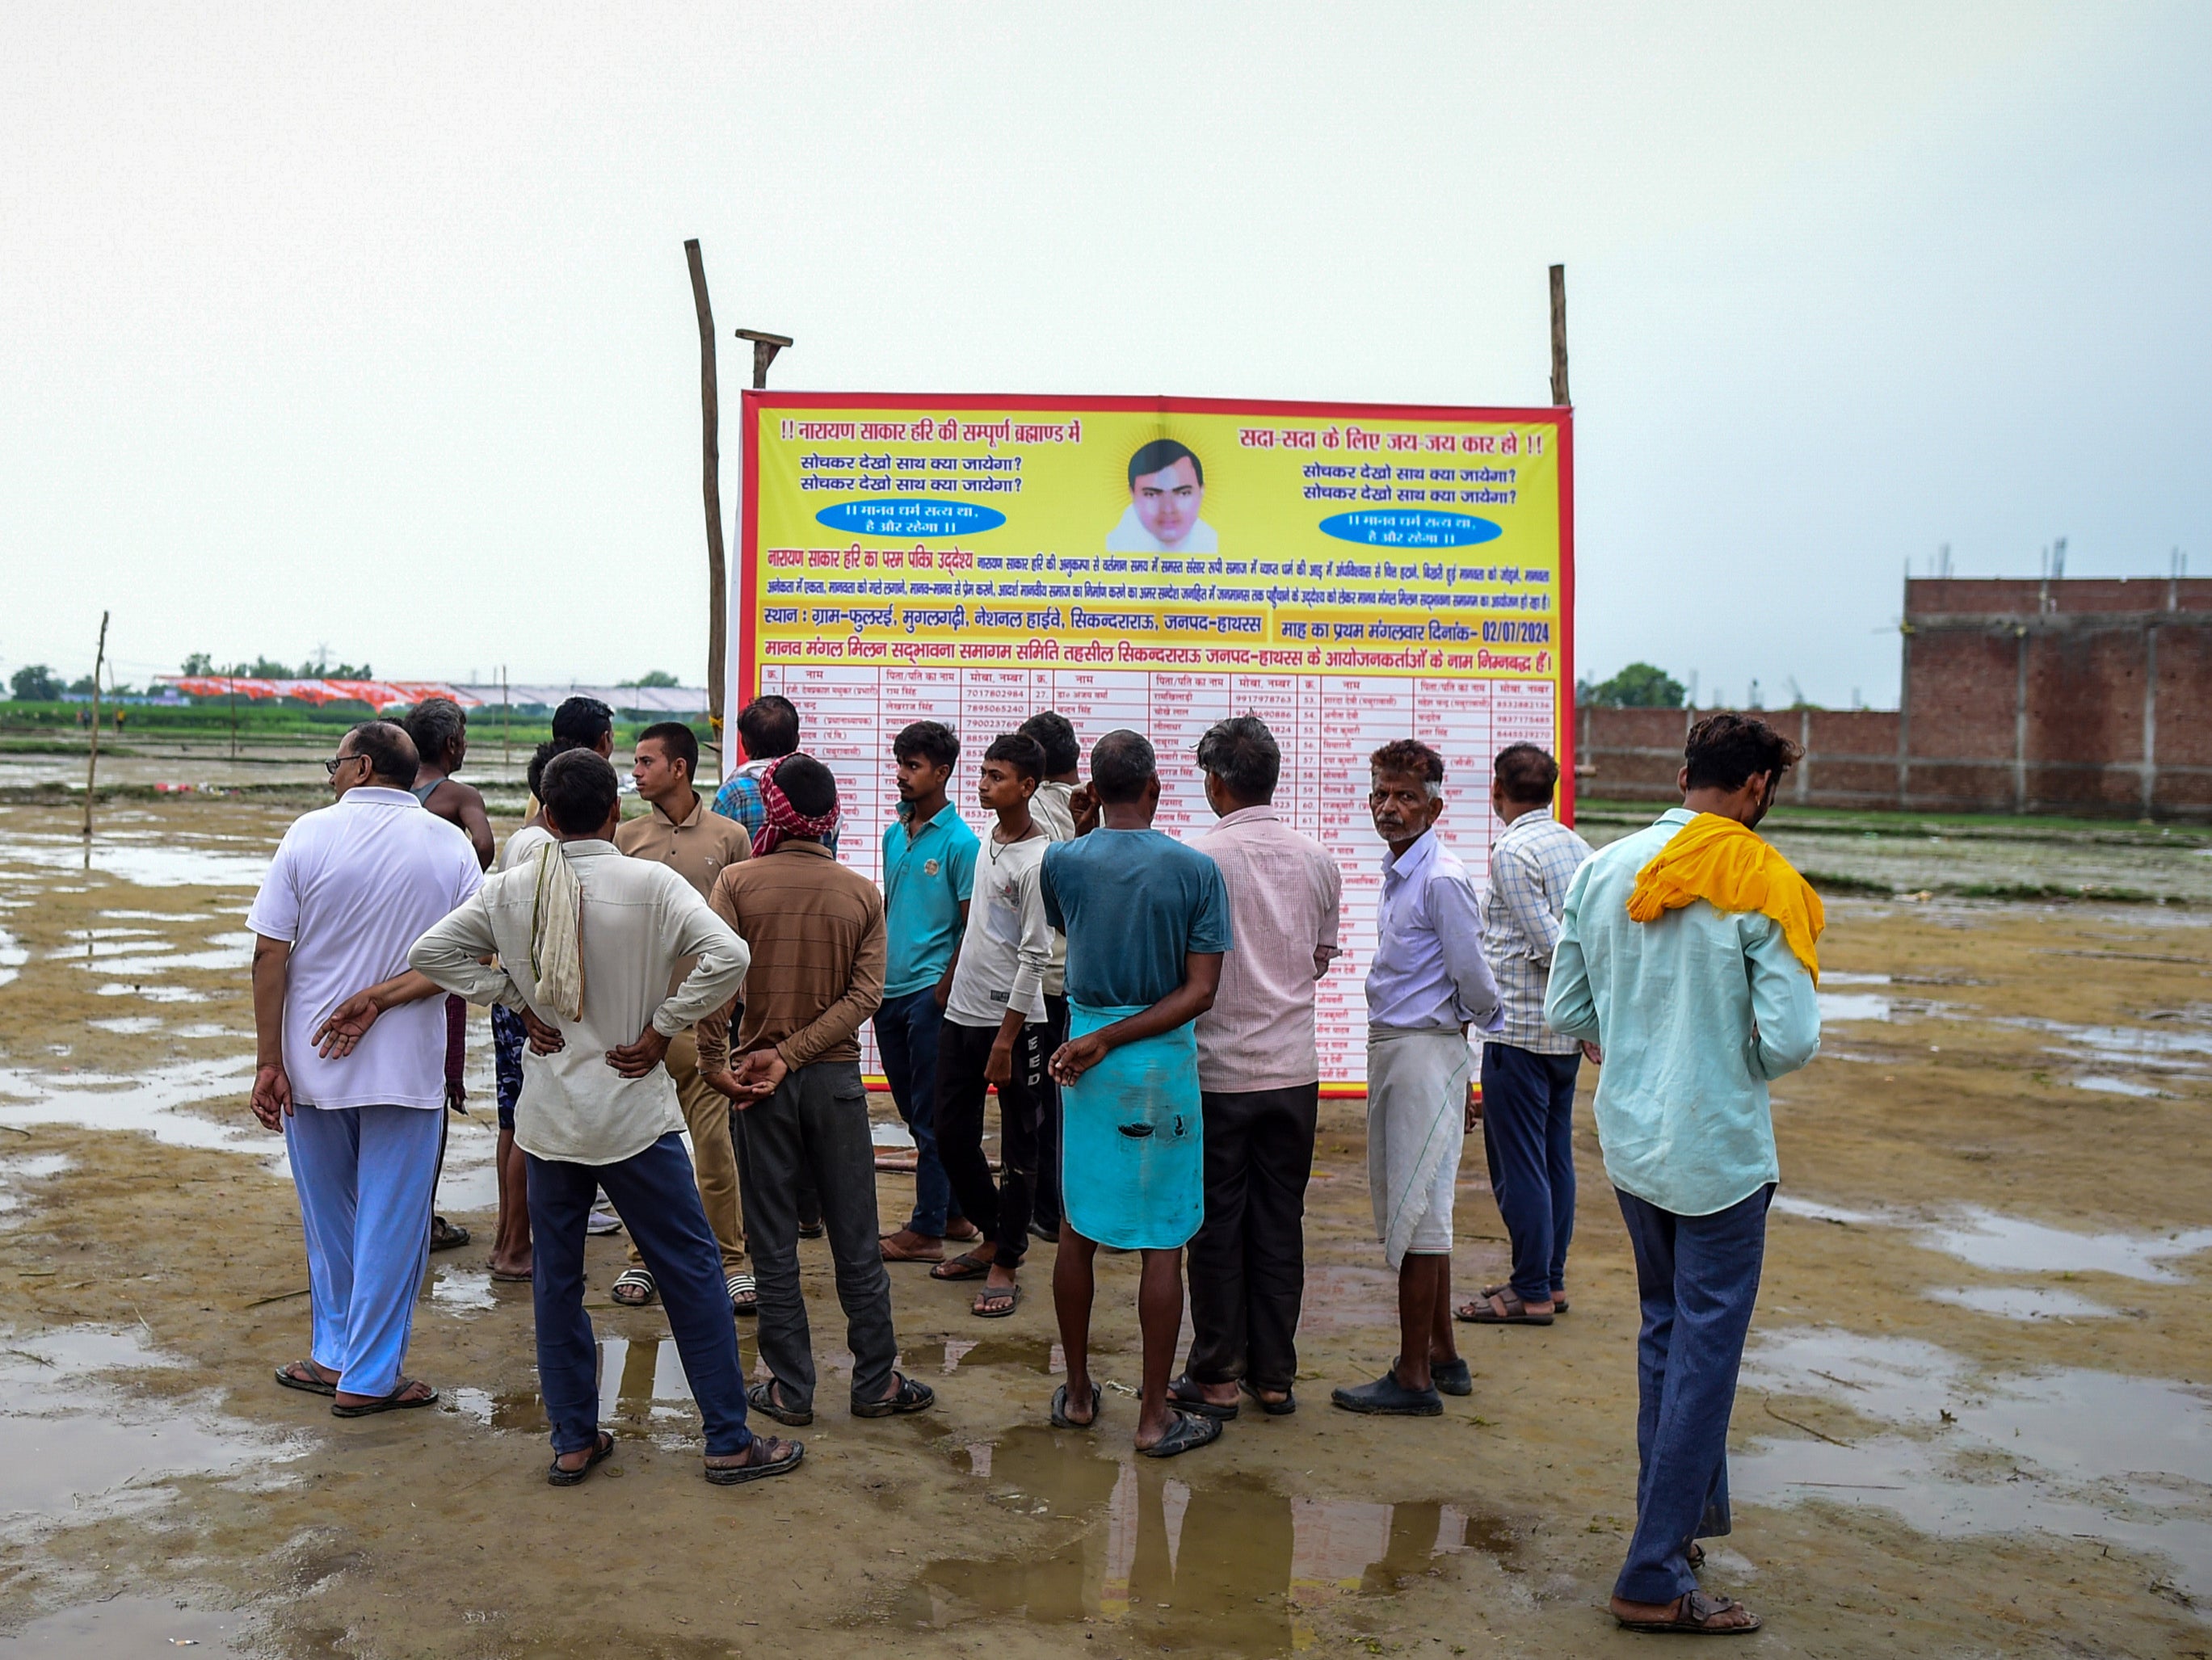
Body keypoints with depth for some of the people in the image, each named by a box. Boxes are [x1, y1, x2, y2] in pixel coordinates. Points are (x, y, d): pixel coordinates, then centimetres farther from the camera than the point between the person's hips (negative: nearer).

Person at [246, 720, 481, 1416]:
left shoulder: (310, 834, -6)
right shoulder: (450, 845, -2)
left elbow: (269, 954, -8)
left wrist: (268, 1061, -5)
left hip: (313, 1064, 1)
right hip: (408, 1067, -1)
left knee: (329, 1220, 18)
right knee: (392, 1225, 8)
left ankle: (335, 1354, 28)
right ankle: (367, 1377, 14)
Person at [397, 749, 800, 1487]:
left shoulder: (512, 889, -2)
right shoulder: (649, 883, -13)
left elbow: (430, 951, 2)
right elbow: (728, 956, -24)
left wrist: (517, 1003, 2)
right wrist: (661, 1029, -12)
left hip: (549, 1115, 4)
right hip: (634, 1113, -3)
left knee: (556, 1278, 15)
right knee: (691, 1268, 6)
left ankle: (573, 1441, 22)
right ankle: (730, 1442, 12)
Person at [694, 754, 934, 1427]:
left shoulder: (737, 882, -6)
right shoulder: (863, 894, 0)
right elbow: (865, 995, -10)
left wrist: (715, 1063, -10)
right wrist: (792, 1054, -11)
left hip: (761, 1080, -1)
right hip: (836, 1076, 1)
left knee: (774, 1244, 8)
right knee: (855, 1240, 10)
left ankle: (790, 1389, 16)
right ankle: (877, 1383, 17)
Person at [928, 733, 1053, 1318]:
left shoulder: (1037, 861, -15)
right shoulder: (988, 842, 10)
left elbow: (1034, 956, -17)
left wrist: (1006, 1038, -18)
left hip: (1013, 1021, -8)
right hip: (961, 1013, 8)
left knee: (1017, 1148, 3)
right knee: (952, 1137, 13)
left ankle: (1005, 1264, 13)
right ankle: (994, 1237, 30)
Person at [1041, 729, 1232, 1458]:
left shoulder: (1061, 861, -3)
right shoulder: (1196, 869, -8)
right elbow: (1200, 991, -12)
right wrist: (1114, 1038, -12)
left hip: (1085, 1055, 3)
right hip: (1164, 1064, -3)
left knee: (1077, 1229, 14)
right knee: (1163, 1242, 4)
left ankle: (1077, 1393, 25)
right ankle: (1155, 1416, 11)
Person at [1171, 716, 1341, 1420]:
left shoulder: (1198, 857, -13)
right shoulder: (1318, 861, 3)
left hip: (1218, 1069, -4)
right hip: (1294, 1067, 4)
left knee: (1217, 1224, 6)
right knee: (1281, 1223, 11)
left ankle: (1216, 1376, 14)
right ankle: (1274, 1375, 19)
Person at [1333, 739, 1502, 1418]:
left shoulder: (1442, 879, -17)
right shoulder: (1396, 872, 12)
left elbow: (1474, 980, -12)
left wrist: (1487, 1020, 6)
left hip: (1425, 1051, -9)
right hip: (1389, 1050, 9)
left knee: (1415, 1213, -3)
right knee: (1412, 1209, 16)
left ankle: (1413, 1377, 6)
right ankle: (1441, 1356, 28)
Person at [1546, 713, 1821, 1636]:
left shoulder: (1601, 870, 1)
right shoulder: (1763, 883, -14)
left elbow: (1564, 1013, 4)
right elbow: (1791, 1040, -19)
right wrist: (1740, 1058, 2)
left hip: (1629, 1144, 6)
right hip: (1719, 1152, -6)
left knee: (1664, 1332, 23)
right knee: (1705, 1354, 2)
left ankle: (1682, 1506, 38)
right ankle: (1655, 1578, 6)